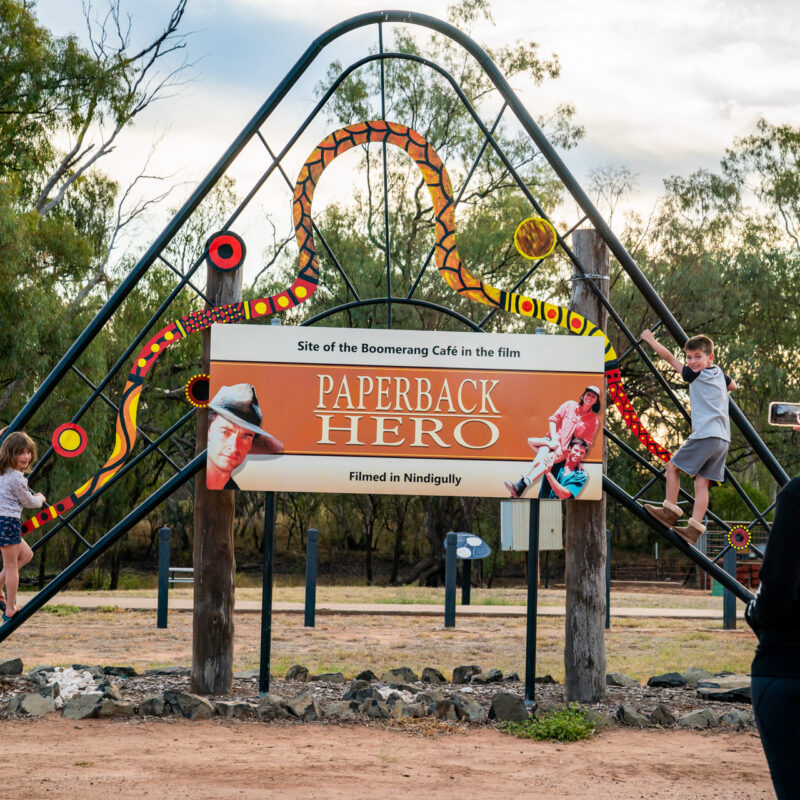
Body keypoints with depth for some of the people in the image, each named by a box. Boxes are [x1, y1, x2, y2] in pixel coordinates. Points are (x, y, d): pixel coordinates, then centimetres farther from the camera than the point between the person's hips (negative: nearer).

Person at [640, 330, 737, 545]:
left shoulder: (695, 375, -4)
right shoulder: (719, 373, 16)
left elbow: (668, 357, 1)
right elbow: (733, 385, 39)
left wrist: (650, 340, 14)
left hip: (705, 435, -8)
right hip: (723, 439, 8)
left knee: (673, 466, 8)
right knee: (702, 482, 4)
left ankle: (670, 510, 10)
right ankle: (694, 529, -3)